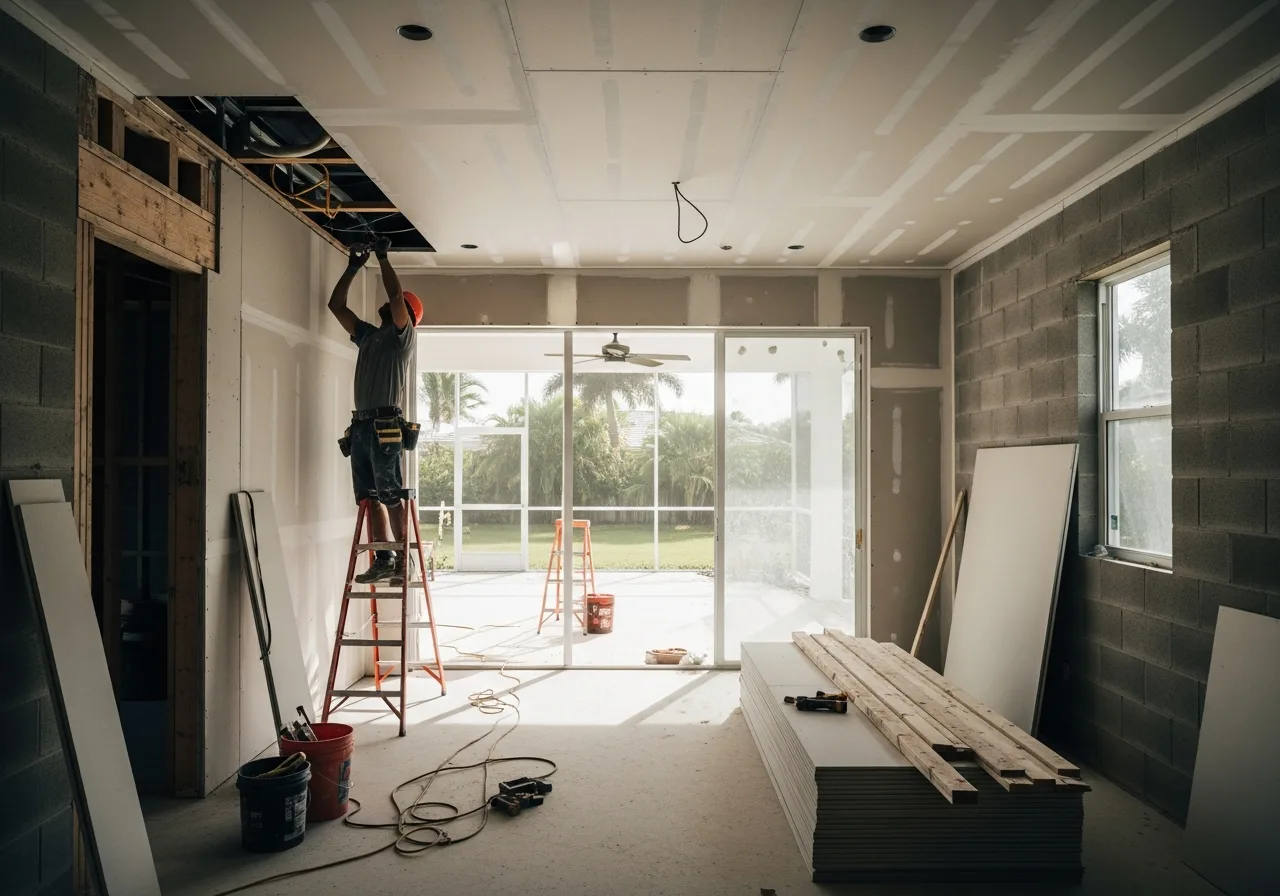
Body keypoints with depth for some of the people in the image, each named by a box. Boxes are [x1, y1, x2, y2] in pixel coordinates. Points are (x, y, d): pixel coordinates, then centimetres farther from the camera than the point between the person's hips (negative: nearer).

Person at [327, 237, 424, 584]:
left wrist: (383, 257, 1)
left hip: (385, 427, -7)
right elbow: (336, 305, 27)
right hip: (361, 425, 7)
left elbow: (396, 295, -11)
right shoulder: (367, 335, 23)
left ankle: (402, 561, -6)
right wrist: (354, 267, 24)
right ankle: (383, 560, 6)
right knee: (370, 498, 4)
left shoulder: (402, 335, 3)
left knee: (392, 496, -9)